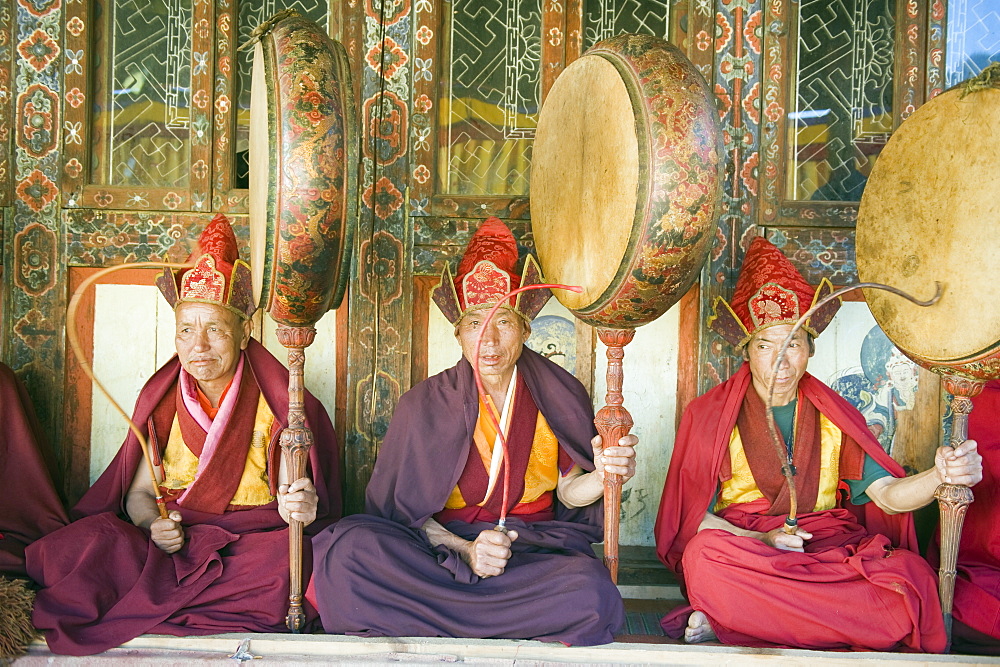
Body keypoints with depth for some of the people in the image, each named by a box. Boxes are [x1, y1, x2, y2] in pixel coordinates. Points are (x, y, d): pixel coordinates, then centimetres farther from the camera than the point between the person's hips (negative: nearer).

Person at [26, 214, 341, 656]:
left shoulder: (276, 402, 0)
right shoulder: (163, 399, 9)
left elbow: (292, 497, -3)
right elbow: (138, 493, 8)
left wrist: (300, 508, -28)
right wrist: (153, 524, -15)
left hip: (252, 542, 0)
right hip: (170, 543, 1)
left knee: (286, 563, -35)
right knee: (88, 540, -27)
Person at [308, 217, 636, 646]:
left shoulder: (560, 397, 1)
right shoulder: (427, 403, -2)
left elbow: (569, 492, 7)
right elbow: (408, 510, -3)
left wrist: (603, 476, -17)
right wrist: (463, 550, -21)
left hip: (536, 548, 0)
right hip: (443, 543, 0)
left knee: (590, 591, -34)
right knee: (350, 550, -29)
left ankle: (426, 626, -19)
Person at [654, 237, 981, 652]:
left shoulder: (834, 417, 11)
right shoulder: (711, 414, 3)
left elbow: (888, 495, -3)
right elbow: (693, 516, -2)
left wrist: (939, 476, -25)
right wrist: (760, 540, -18)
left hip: (830, 552, 4)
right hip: (740, 549, -4)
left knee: (914, 579, -28)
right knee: (705, 556, -38)